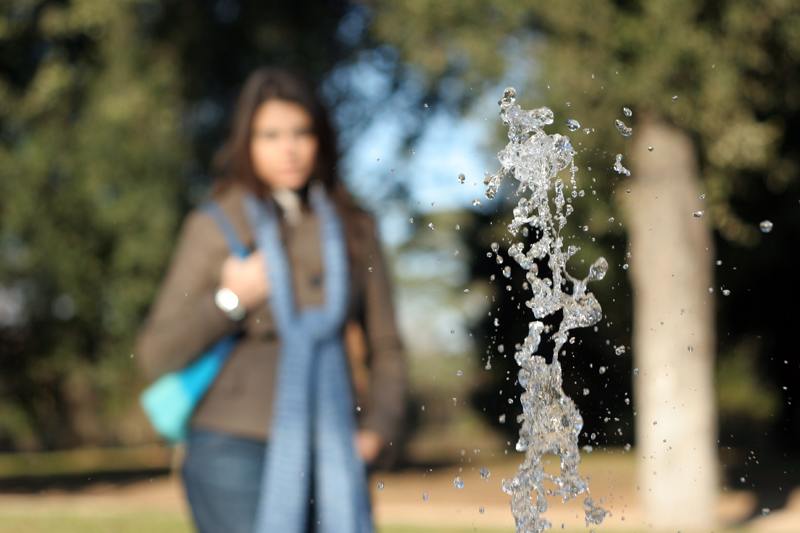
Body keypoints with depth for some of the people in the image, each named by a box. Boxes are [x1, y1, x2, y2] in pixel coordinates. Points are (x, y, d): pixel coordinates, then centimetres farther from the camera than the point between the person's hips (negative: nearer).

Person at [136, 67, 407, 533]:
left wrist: (379, 427, 2)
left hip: (332, 455, 3)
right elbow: (156, 355, 2)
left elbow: (385, 349, 17)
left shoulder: (354, 229, 12)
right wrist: (228, 302, -10)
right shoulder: (214, 228, 4)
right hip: (237, 449, -3)